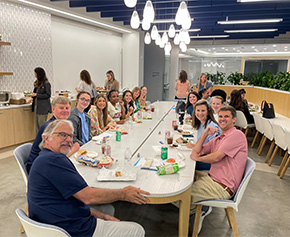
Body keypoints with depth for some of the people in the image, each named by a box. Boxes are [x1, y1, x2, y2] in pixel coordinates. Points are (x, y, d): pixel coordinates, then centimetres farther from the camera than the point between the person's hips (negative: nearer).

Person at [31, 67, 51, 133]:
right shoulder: (37, 83, 14)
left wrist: (36, 95, -17)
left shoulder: (46, 83, -11)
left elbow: (48, 95, -14)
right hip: (36, 106, 8)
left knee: (42, 125, -5)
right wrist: (33, 95, 3)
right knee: (37, 124, 11)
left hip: (43, 107, -8)